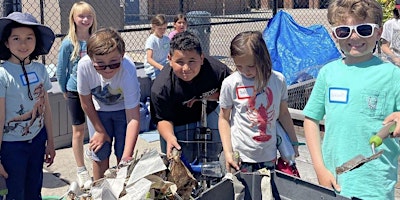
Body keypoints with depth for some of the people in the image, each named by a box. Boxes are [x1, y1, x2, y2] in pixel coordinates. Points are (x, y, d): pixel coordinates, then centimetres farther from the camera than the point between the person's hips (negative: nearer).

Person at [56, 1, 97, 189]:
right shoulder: (68, 43, -11)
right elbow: (61, 70, -1)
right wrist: (65, 91, 6)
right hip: (75, 91, -2)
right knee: (79, 131, 8)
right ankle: (81, 171, 22)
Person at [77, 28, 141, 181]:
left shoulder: (128, 71, -38)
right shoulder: (84, 65, -33)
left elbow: (133, 118, -37)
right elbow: (86, 102, -14)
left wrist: (127, 157, -43)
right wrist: (100, 131, -5)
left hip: (124, 109, -1)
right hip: (98, 110, 2)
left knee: (122, 155, -4)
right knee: (100, 154, 1)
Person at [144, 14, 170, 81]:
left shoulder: (167, 39, 8)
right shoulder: (151, 40, -11)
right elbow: (149, 59, -21)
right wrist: (160, 67, -37)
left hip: (164, 67, 7)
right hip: (153, 70, -7)